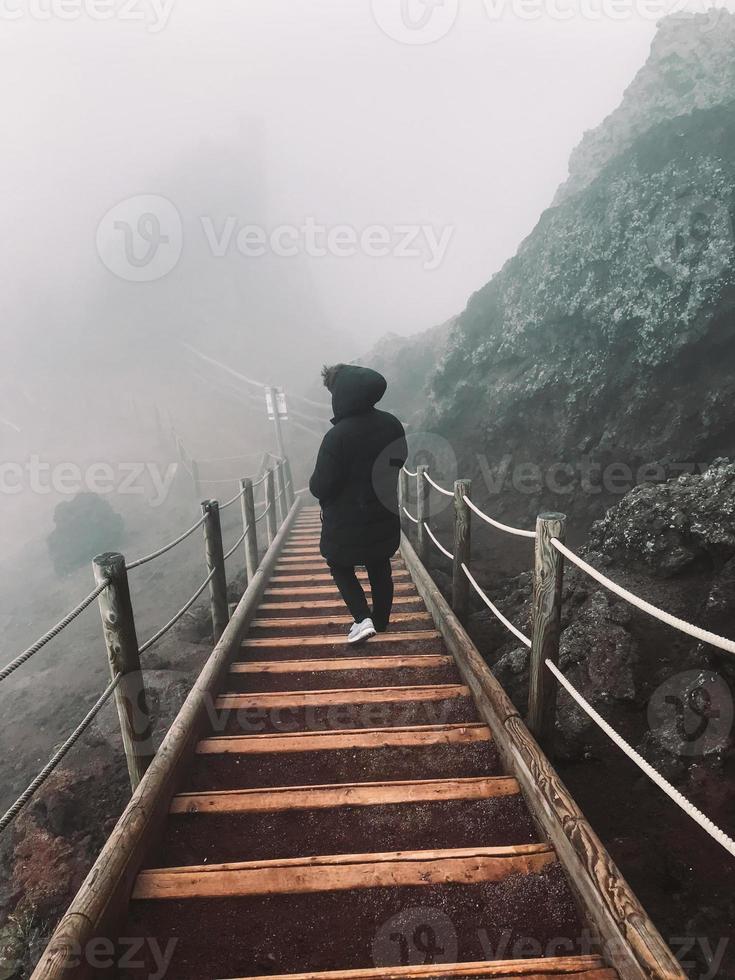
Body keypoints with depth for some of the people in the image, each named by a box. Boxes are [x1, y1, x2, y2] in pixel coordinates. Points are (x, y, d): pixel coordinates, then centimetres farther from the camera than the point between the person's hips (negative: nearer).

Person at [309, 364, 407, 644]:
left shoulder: (337, 436, -26)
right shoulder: (393, 425, -7)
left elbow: (320, 487, -22)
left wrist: (314, 484, 0)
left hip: (346, 522, -5)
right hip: (385, 518, 5)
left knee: (340, 567, 19)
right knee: (380, 568, 22)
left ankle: (363, 618, 7)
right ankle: (381, 620, 36)